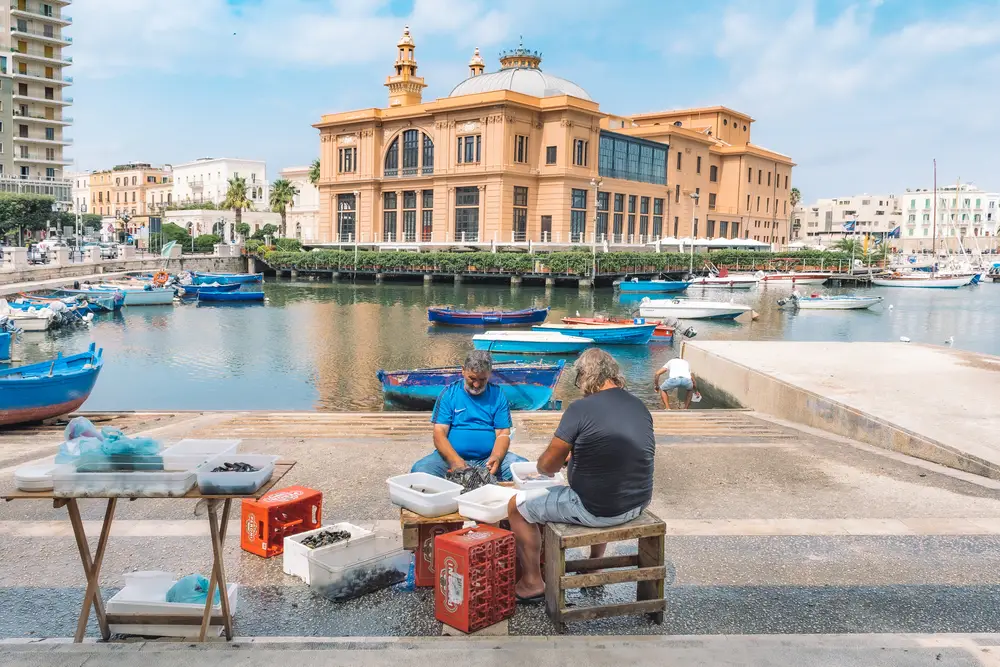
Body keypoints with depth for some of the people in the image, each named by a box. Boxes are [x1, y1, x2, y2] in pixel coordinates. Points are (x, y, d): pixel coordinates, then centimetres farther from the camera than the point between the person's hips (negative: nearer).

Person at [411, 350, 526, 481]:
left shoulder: (497, 394, 5)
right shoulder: (449, 393, 1)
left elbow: (503, 434, 0)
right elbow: (439, 433, -6)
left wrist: (496, 458, -22)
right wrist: (455, 461, -24)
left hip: (487, 458, 1)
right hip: (451, 456, -1)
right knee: (419, 470, -29)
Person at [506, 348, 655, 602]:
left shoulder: (581, 408, -18)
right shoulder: (640, 407, 2)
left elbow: (548, 465, -12)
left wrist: (542, 466, 12)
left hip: (596, 510, -7)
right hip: (638, 503, 7)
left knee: (518, 506, 11)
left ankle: (532, 584, 21)